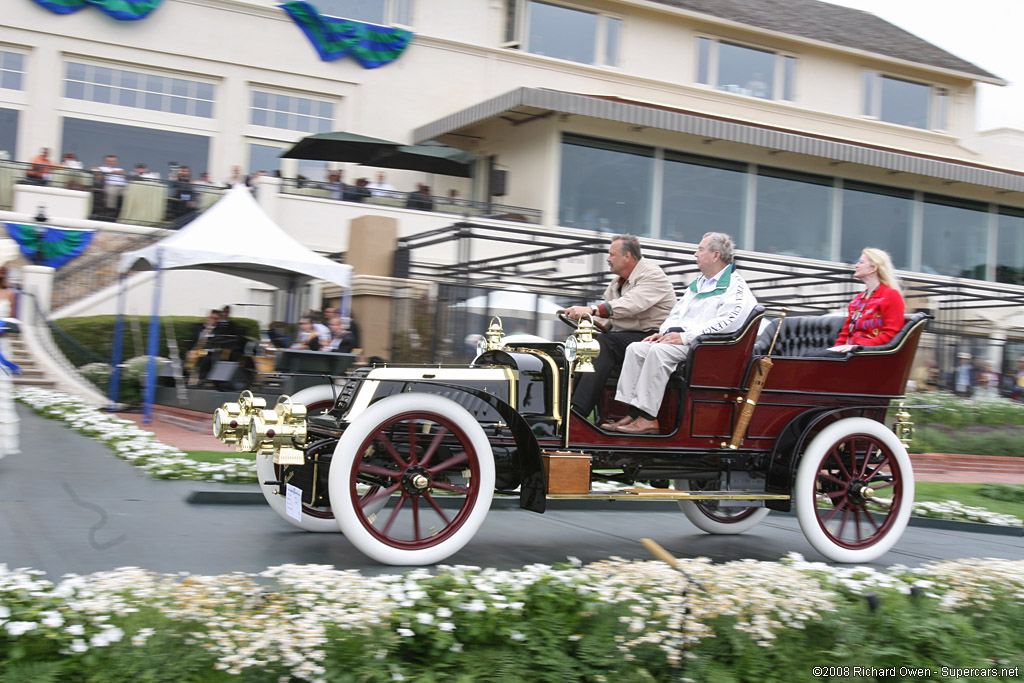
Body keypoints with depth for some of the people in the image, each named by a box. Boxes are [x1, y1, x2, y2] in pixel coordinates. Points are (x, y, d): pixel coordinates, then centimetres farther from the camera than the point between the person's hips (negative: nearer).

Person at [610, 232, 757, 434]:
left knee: (659, 351, -32)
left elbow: (726, 323, -20)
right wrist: (664, 332, 6)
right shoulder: (698, 283, 26)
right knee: (635, 349, -10)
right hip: (678, 339, 9)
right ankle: (633, 412, -16)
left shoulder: (735, 287, -6)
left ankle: (648, 419, -31)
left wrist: (685, 336, -22)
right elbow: (677, 311, 27)